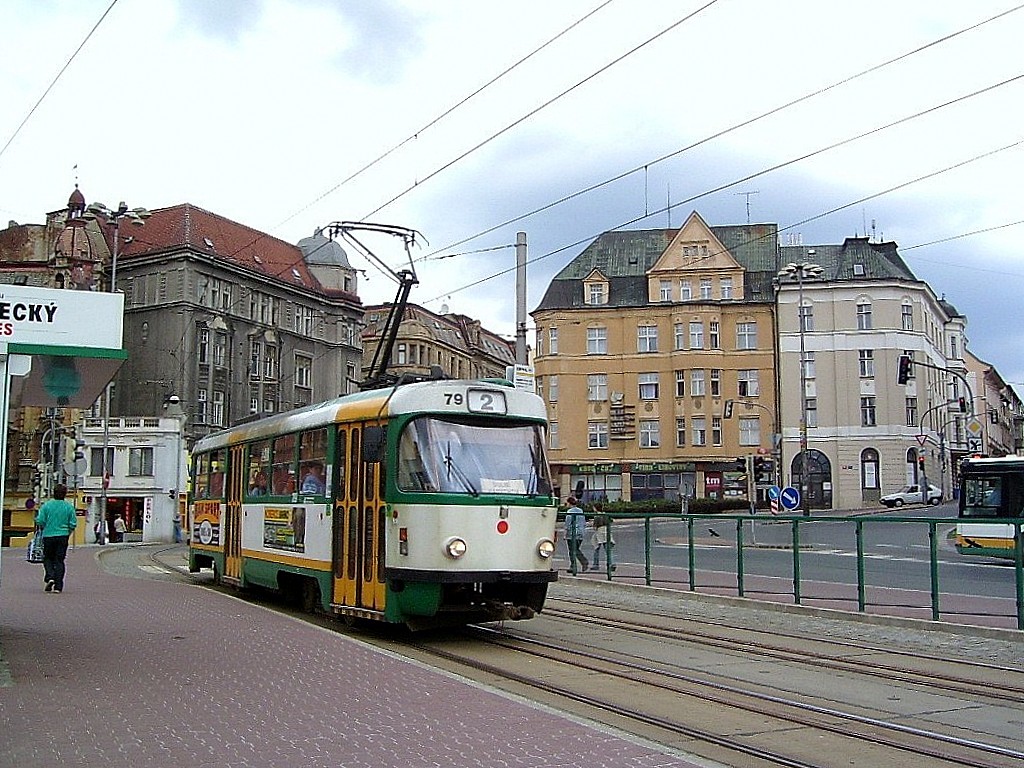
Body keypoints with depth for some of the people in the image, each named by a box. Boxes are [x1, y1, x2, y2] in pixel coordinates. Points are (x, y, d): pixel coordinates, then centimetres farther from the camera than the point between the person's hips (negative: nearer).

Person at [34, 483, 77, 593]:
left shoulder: (47, 505, -6)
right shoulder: (69, 506, -3)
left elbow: (40, 521, -6)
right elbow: (73, 523, -2)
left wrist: (43, 530, 15)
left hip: (48, 535, -1)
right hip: (63, 536, 1)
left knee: (48, 558, 16)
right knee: (59, 560, 5)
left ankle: (50, 577, -7)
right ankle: (58, 586, 1)